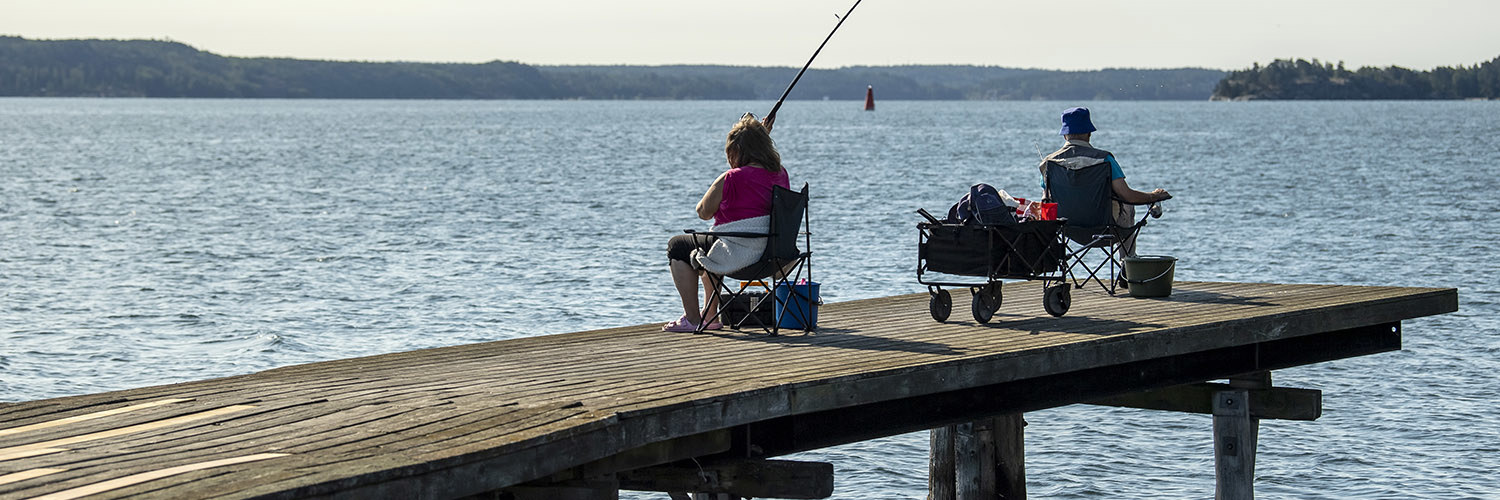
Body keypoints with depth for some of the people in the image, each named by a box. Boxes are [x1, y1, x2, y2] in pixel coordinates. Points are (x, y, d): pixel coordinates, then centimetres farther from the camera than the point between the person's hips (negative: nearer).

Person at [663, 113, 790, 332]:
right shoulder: (781, 175, 3)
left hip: (738, 255, -9)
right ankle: (711, 317, 41)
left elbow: (703, 213, -6)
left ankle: (692, 319, 14)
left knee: (677, 246, 16)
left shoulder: (731, 179, -18)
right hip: (773, 253, 9)